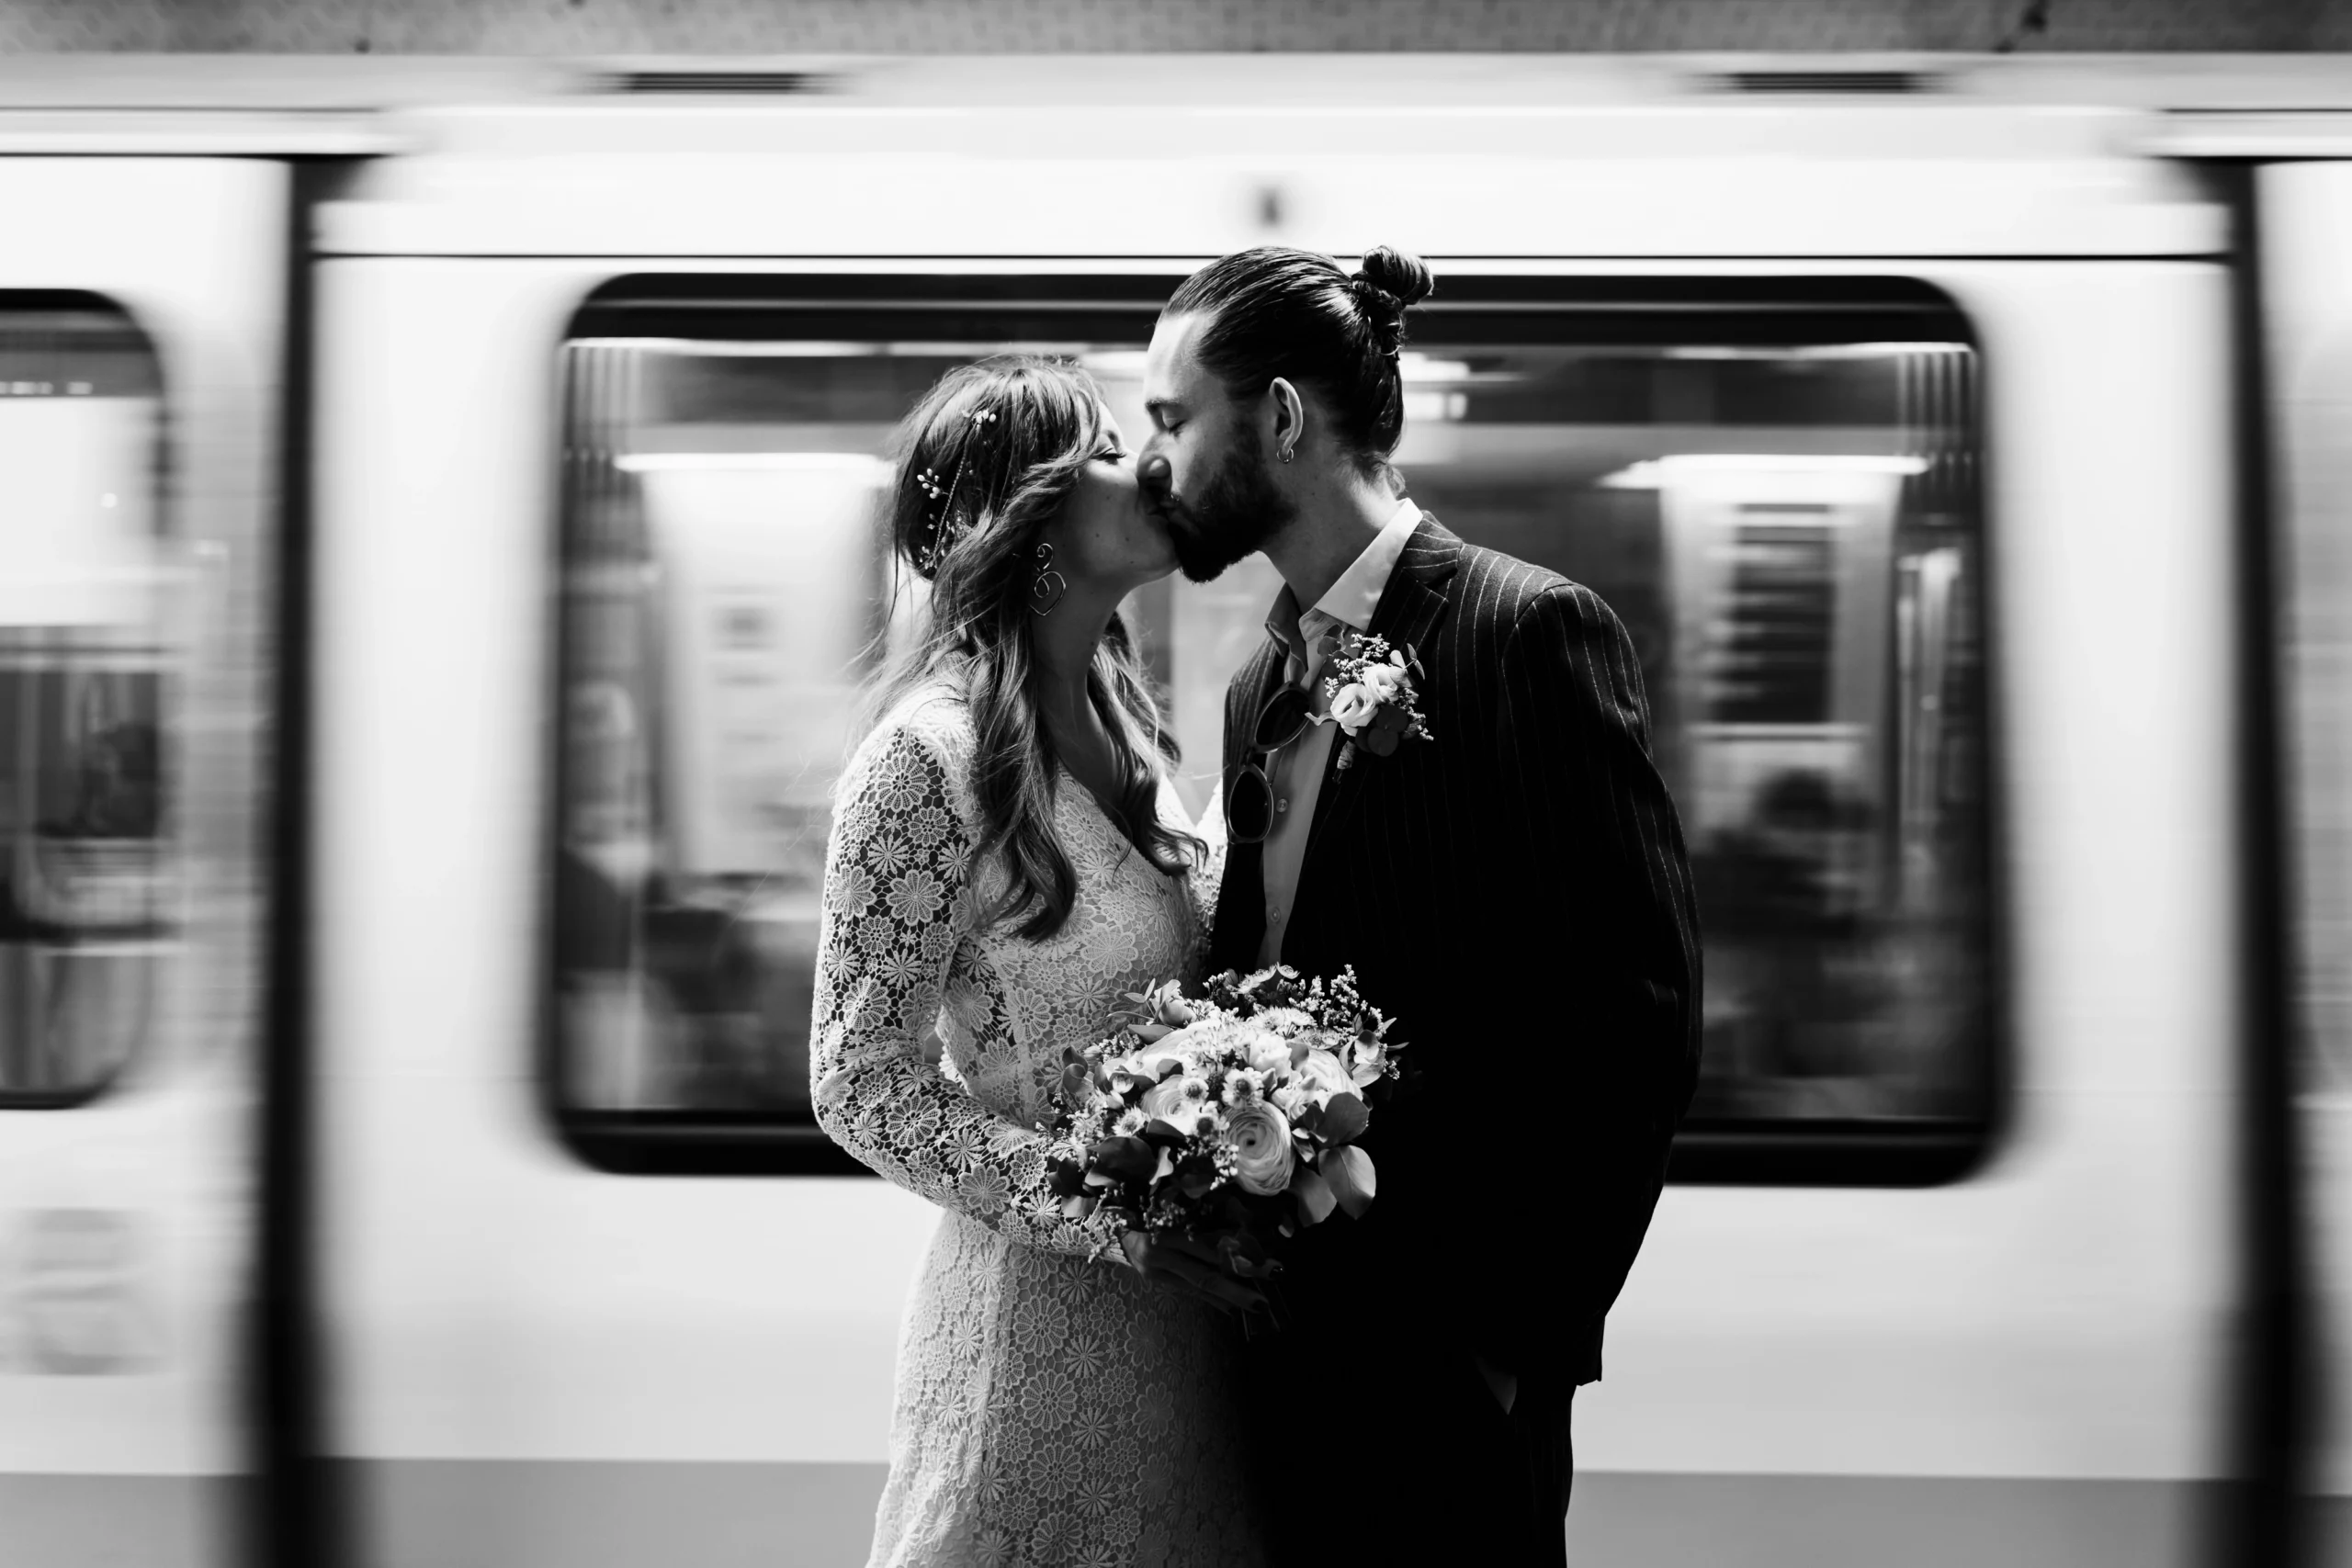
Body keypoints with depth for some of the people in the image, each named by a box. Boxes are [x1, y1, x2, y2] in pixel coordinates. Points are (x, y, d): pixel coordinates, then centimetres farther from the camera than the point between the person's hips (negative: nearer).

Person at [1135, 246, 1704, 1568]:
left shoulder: (1528, 630, -12)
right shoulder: (1263, 684, 12)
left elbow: (1639, 1020, -16)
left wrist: (1518, 1335, -15)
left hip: (1440, 1372, -7)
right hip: (1278, 1336, 7)